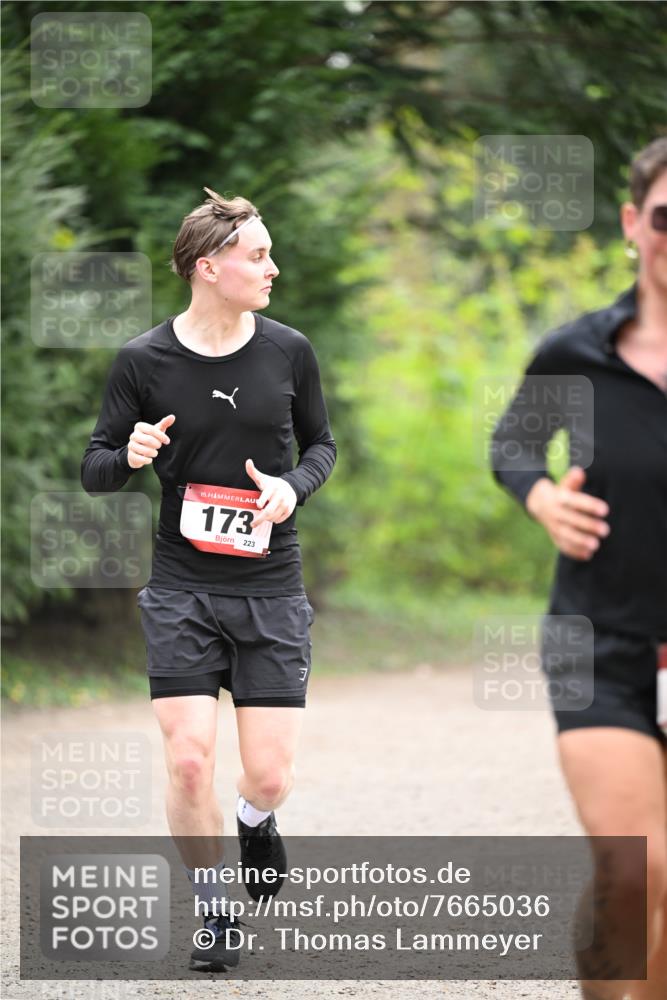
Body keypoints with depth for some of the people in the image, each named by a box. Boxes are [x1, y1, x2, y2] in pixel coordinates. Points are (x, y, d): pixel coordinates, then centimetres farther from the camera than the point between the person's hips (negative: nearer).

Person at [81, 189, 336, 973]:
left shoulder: (288, 351, 0)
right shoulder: (143, 362, -5)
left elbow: (320, 442, 15)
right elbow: (93, 470, 3)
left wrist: (295, 486, -6)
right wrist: (129, 456, -20)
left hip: (271, 591, 1)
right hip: (182, 591, -1)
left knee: (269, 774, -4)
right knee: (189, 761, -10)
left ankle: (254, 823, 34)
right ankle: (213, 912, 12)